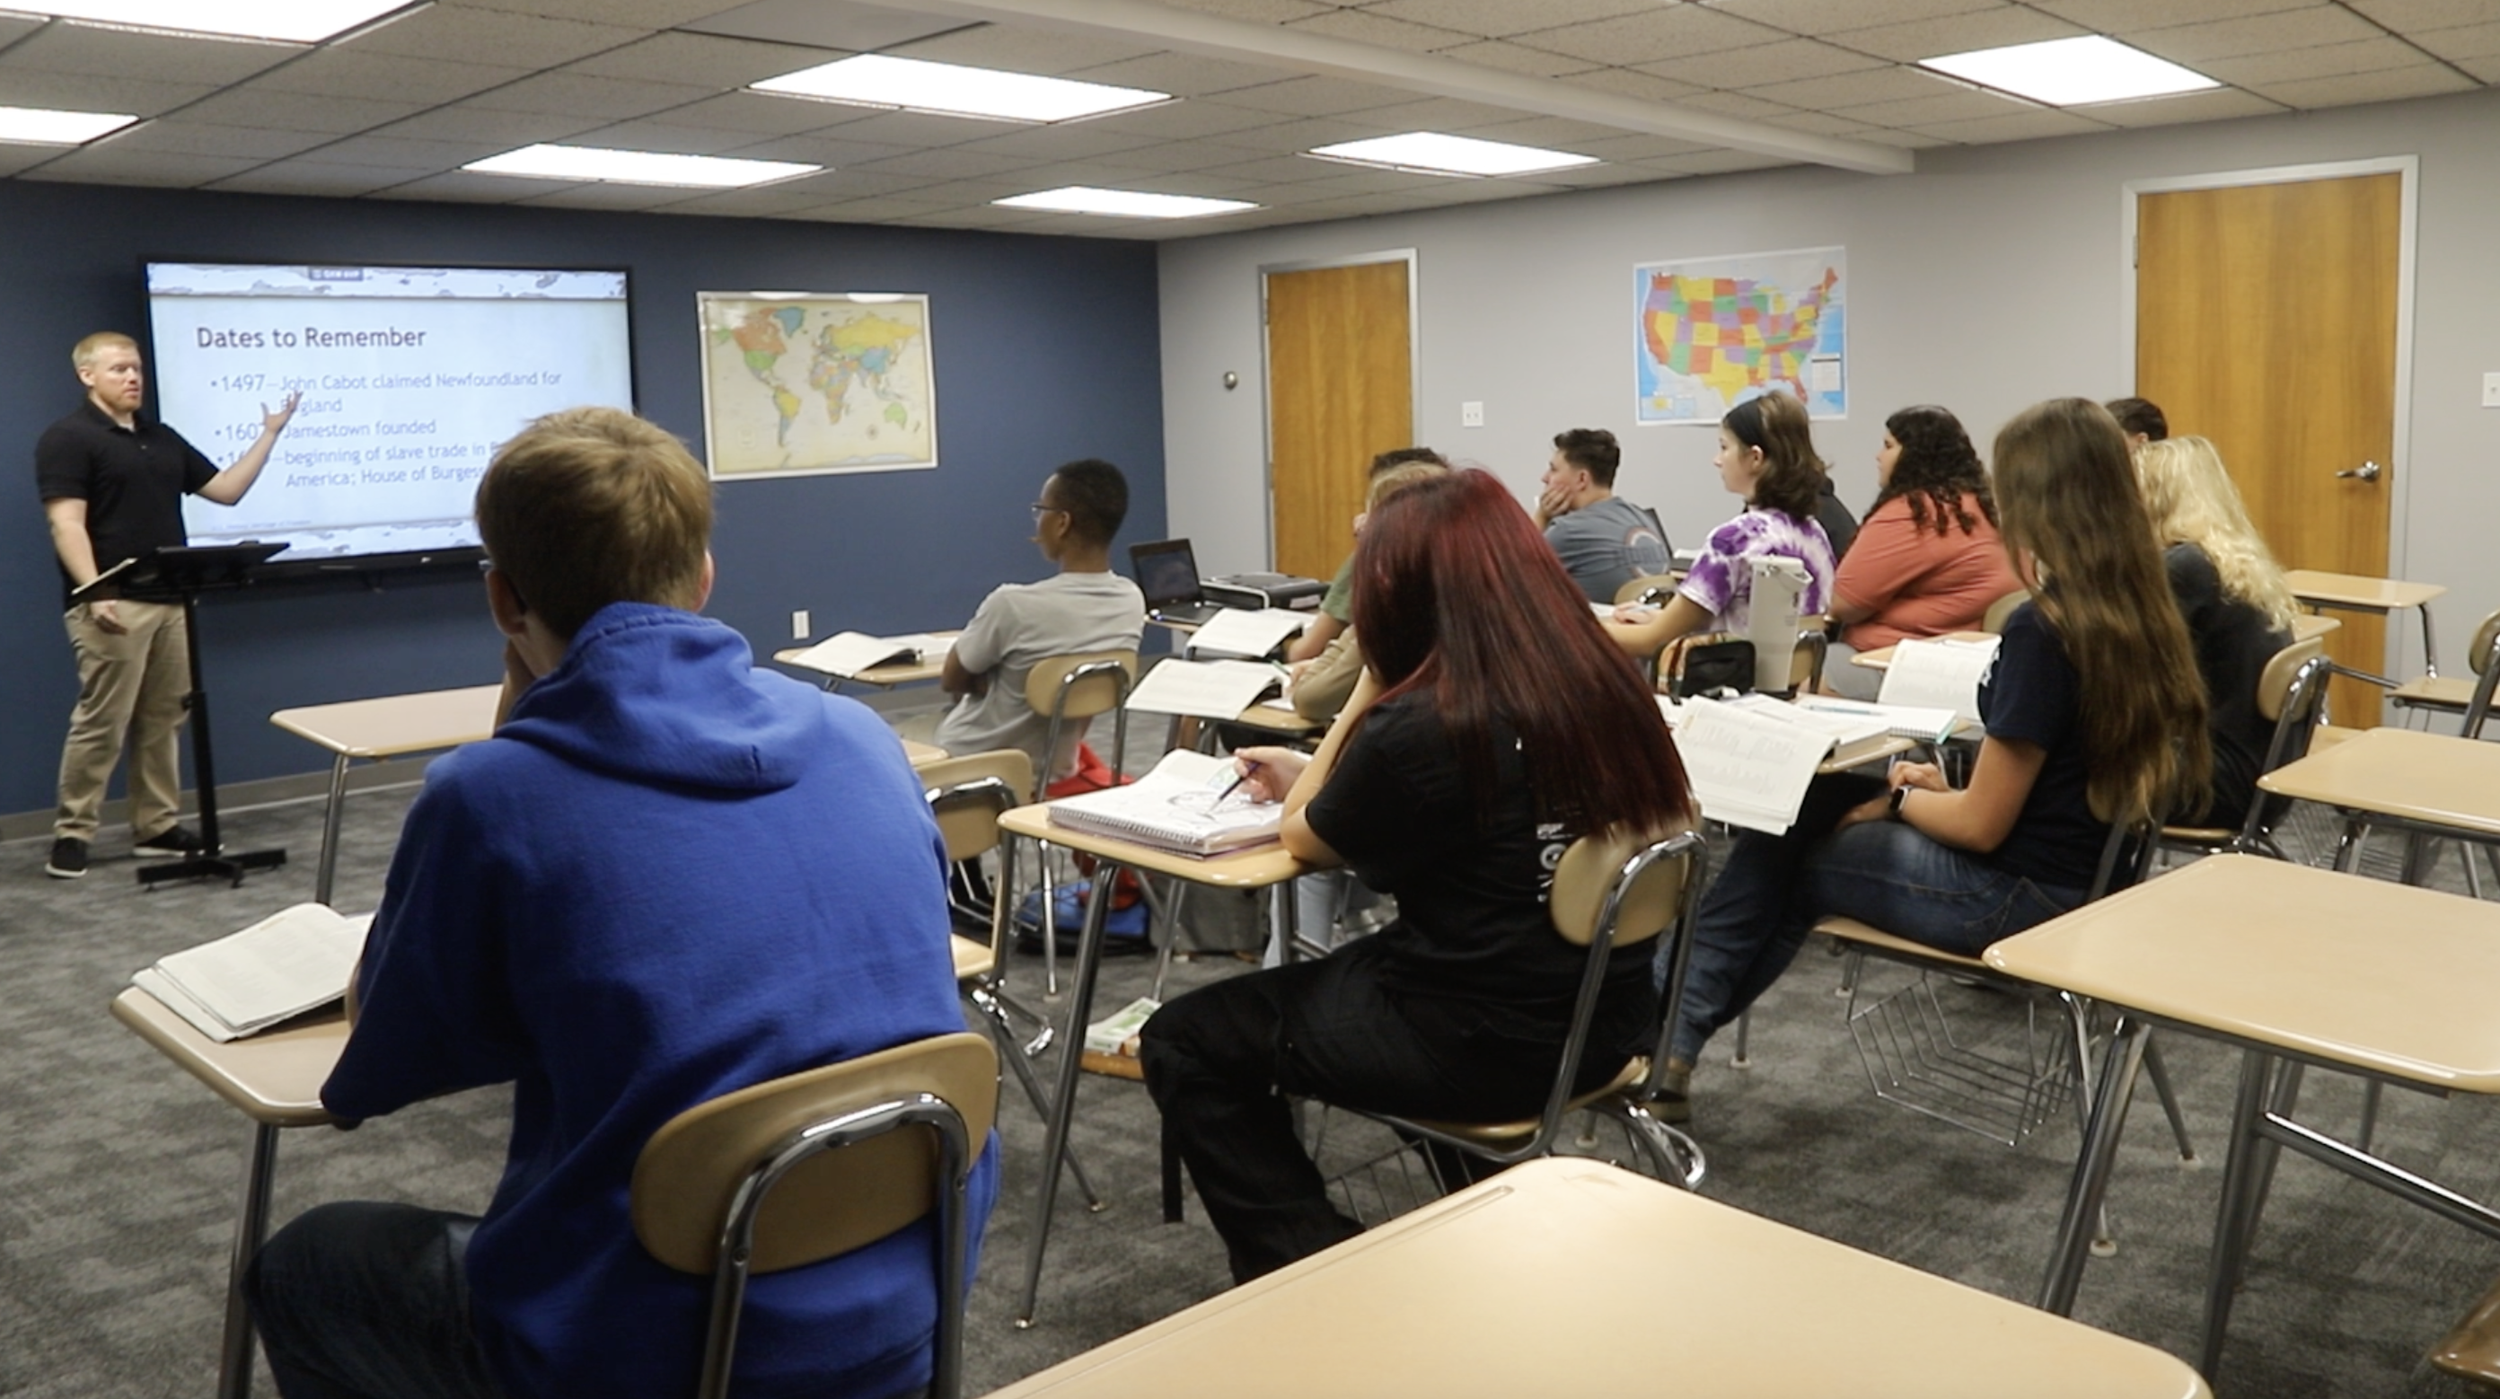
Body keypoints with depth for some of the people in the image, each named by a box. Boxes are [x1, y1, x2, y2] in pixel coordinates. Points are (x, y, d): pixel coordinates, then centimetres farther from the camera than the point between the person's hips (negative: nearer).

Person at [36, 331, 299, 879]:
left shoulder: (163, 438, 17)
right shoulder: (68, 438, -6)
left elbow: (226, 489, 17)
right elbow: (66, 524, -14)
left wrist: (269, 433, 11)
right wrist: (93, 592, -24)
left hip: (171, 600, 7)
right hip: (114, 604, -7)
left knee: (163, 719, 10)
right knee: (101, 721, -5)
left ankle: (157, 826, 17)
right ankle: (71, 832, 5)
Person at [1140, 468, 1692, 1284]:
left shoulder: (1421, 726, -22)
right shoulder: (1606, 688, 0)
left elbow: (1306, 838, -2)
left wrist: (1368, 689, -3)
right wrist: (1315, 775, 20)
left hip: (1485, 1044, -8)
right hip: (1604, 1018, 8)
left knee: (1181, 1044, 7)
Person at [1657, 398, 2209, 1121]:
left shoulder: (2043, 629, -24)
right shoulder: (2139, 614, 2)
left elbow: (1982, 824, -19)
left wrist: (1900, 799, -1)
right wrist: (1943, 791, 10)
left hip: (2017, 896, -8)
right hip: (2083, 866, 8)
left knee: (1786, 850, 6)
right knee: (1798, 807, 12)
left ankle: (1672, 1037, 20)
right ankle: (1673, 1035, 15)